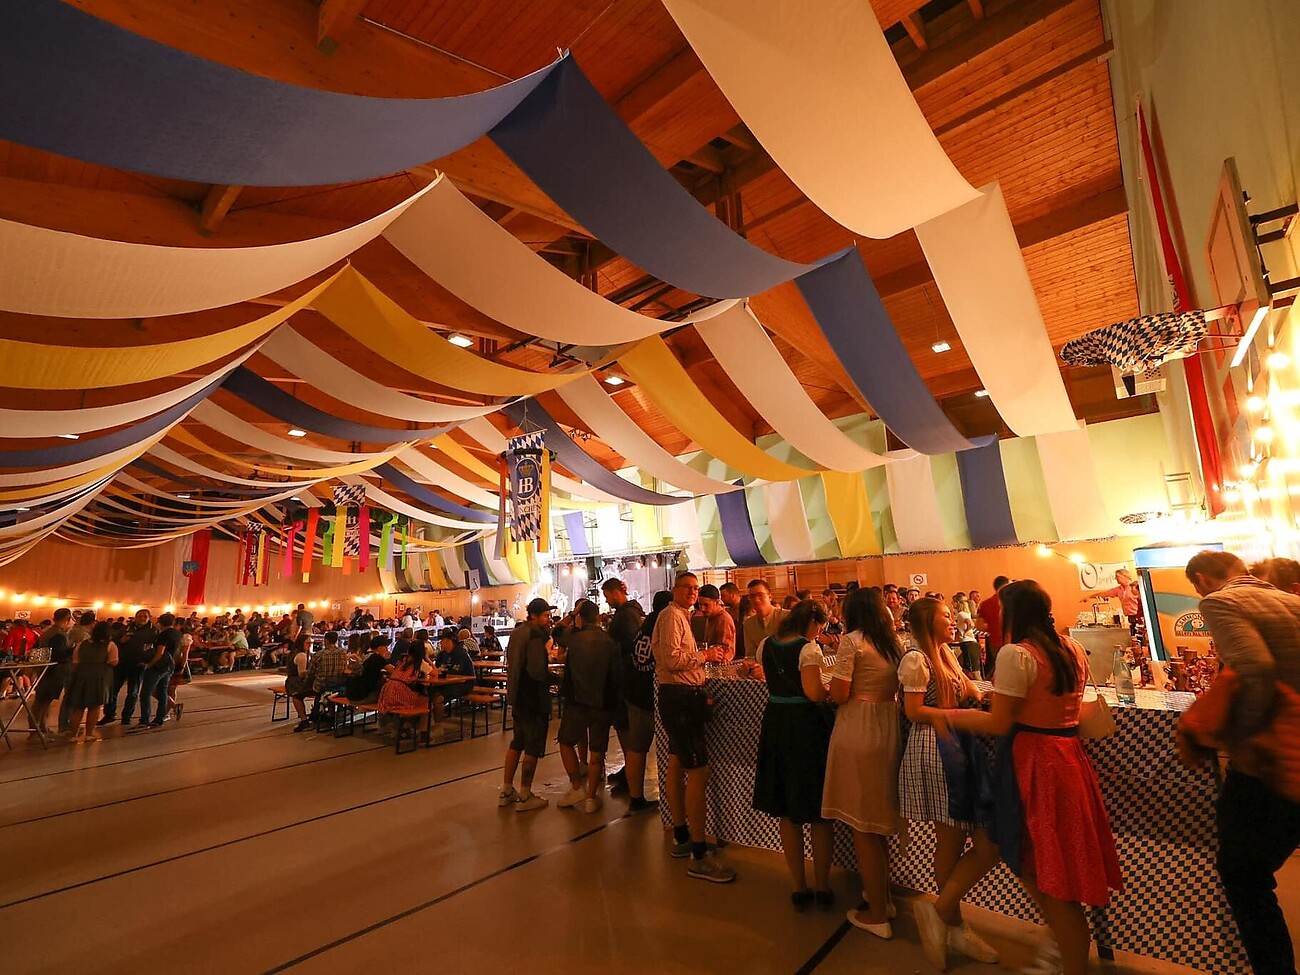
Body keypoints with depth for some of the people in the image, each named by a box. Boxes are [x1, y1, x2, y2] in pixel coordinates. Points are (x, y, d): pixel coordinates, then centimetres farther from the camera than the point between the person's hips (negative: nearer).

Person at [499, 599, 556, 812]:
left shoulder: (517, 632, 9)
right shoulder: (535, 637, -21)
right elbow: (538, 671, -30)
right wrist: (555, 676, -12)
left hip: (517, 695, 9)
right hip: (533, 698, -9)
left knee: (517, 743, 20)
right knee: (533, 747, 3)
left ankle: (506, 791, 28)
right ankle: (524, 797, 12)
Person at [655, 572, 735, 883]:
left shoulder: (681, 615, 19)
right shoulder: (672, 615, -14)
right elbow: (672, 659, -23)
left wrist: (703, 659, 11)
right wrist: (704, 656, -13)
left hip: (682, 696, 11)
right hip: (680, 697, -11)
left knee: (676, 765, 17)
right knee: (698, 772, -9)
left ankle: (681, 838, 30)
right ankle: (699, 857, -2)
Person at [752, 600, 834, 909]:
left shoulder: (766, 646, 5)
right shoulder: (808, 648, -14)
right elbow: (814, 693, -22)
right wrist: (831, 692, -3)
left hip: (776, 724, 5)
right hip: (807, 726, -5)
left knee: (788, 813, 17)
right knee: (818, 812, 13)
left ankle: (798, 887, 28)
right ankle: (822, 887, 26)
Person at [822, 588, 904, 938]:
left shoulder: (851, 641, -12)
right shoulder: (894, 642, 7)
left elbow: (839, 695, -15)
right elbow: (894, 689, 13)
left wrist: (829, 687, 5)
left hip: (857, 732, -7)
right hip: (888, 729, 7)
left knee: (862, 826, 8)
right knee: (878, 821, 23)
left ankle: (876, 913, 19)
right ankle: (881, 896, 37)